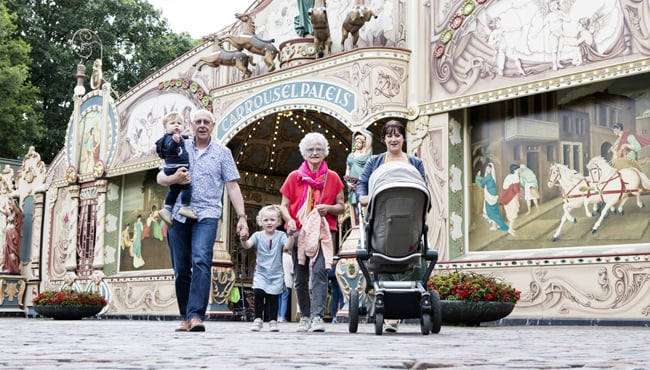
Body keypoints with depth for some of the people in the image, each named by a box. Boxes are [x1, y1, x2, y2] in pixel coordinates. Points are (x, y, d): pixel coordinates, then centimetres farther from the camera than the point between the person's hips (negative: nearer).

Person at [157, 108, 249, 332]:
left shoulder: (222, 153, 11)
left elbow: (232, 187, 7)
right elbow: (160, 178, 12)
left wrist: (241, 217, -3)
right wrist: (173, 179, -12)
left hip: (206, 215, -2)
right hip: (178, 215, 3)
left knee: (201, 262, -20)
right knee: (180, 269, 3)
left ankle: (196, 315, -26)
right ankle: (185, 318, 13)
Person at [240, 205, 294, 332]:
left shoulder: (280, 236, -2)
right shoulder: (258, 235, 1)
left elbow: (288, 246, -17)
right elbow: (247, 245, -13)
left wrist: (291, 236, -35)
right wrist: (243, 239, -34)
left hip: (276, 274, 0)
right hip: (261, 272, 1)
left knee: (273, 297, 1)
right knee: (258, 293, -13)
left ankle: (273, 321, 13)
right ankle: (258, 319, 0)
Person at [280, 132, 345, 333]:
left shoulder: (333, 178, 8)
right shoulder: (294, 177, 10)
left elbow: (341, 206, 11)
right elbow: (284, 205, 9)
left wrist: (328, 208, -10)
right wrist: (289, 219, -11)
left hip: (324, 231, -2)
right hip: (299, 232, 2)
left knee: (319, 272, -17)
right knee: (300, 277, 6)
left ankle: (318, 317, -20)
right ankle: (304, 317, 17)